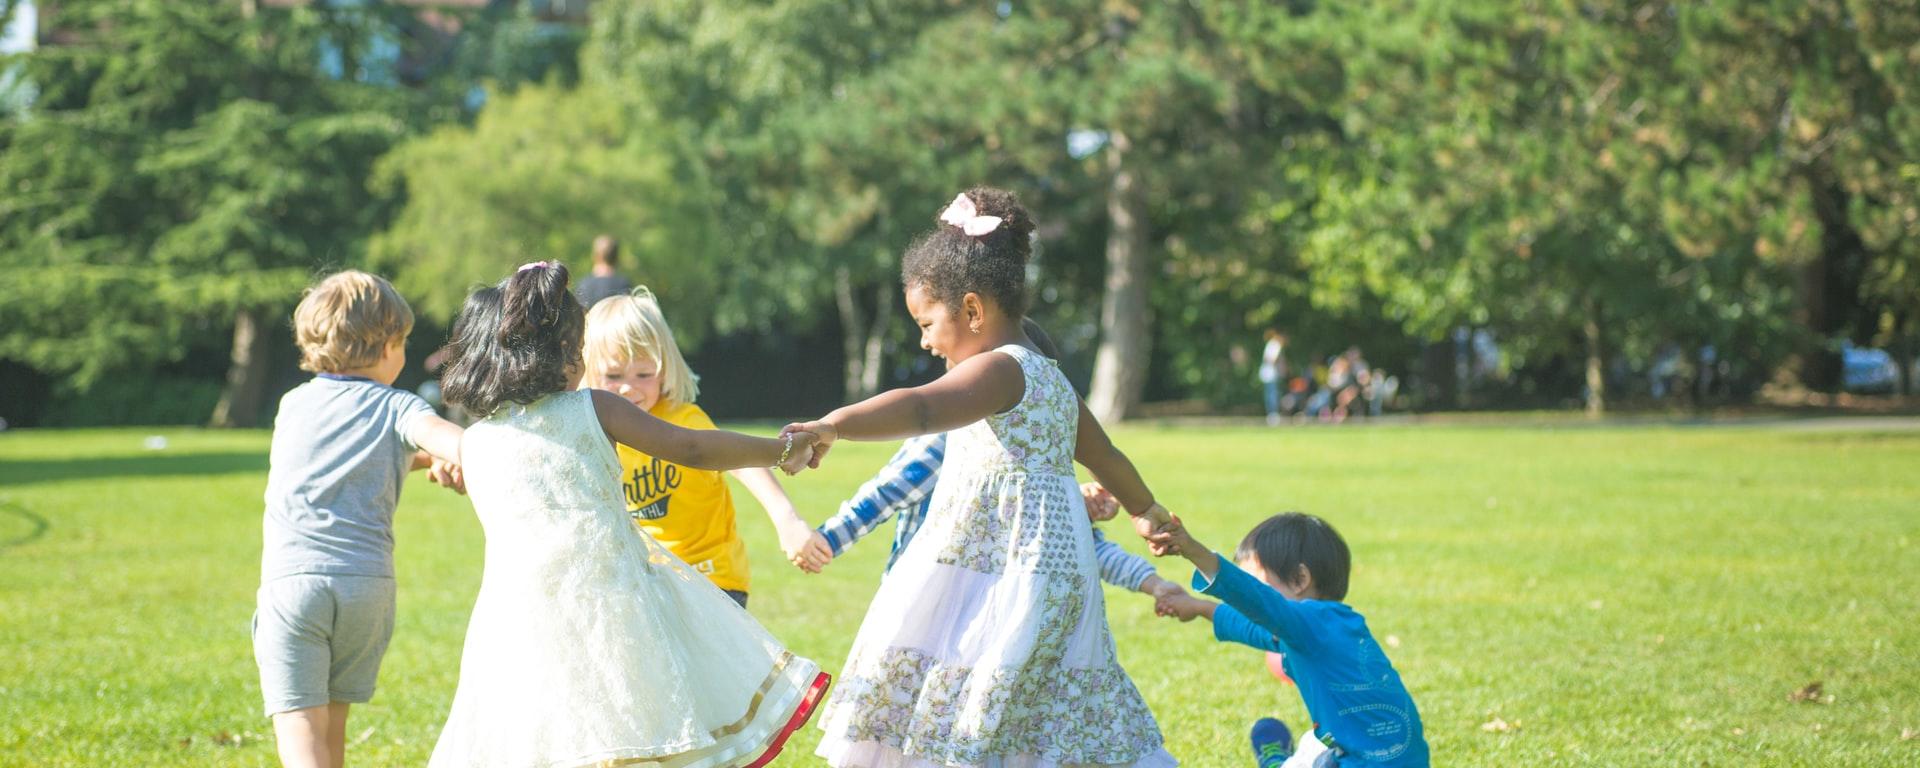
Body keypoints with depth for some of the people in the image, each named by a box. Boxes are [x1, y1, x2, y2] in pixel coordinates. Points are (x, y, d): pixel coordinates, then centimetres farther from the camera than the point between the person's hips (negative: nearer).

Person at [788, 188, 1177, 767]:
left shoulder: (999, 369, -11)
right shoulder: (1050, 378, 20)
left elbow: (921, 409, -32)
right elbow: (1105, 456, 35)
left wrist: (835, 425, -47)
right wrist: (1145, 510, 54)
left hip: (1009, 582, -10)